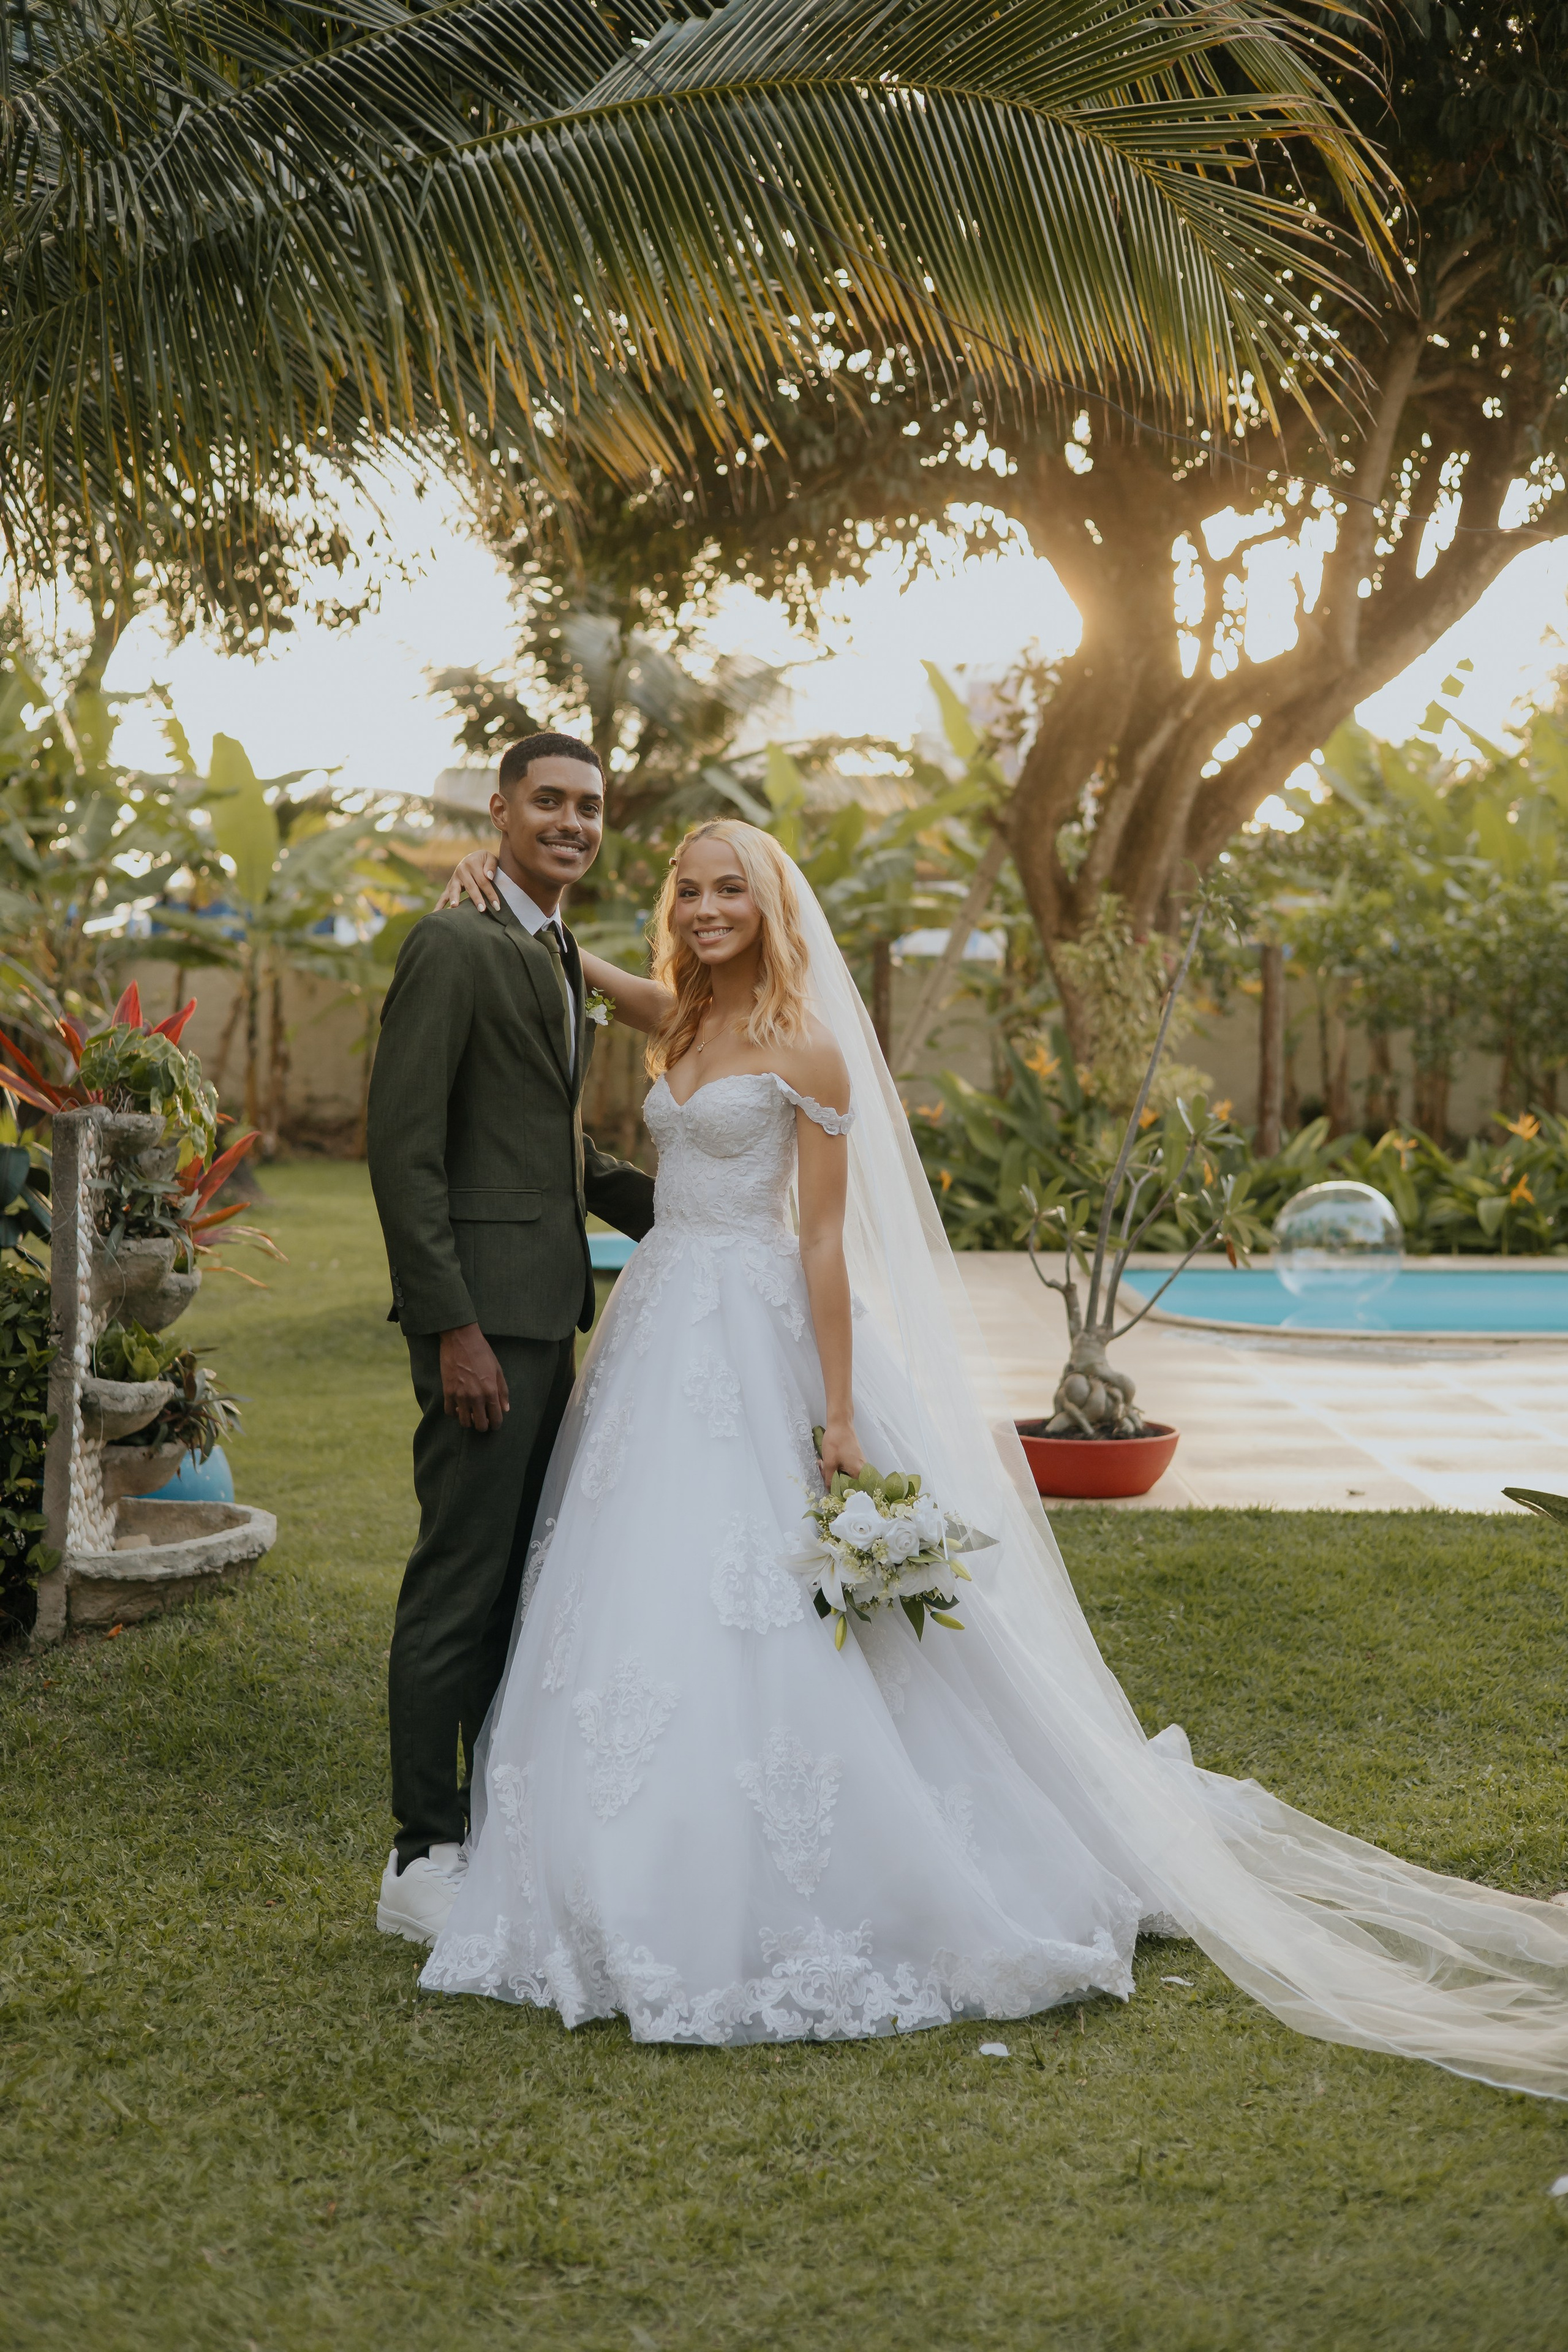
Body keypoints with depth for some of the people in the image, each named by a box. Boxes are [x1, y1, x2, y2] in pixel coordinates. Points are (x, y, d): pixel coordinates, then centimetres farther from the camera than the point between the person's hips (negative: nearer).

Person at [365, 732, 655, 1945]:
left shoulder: (561, 956, 17)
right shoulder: (455, 946, -12)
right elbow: (403, 1148, -17)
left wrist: (675, 1214, 9)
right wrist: (455, 1329, -21)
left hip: (547, 1308, 9)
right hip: (484, 1308, -9)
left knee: (518, 1573, 15)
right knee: (460, 1576, -3)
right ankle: (423, 1858, 8)